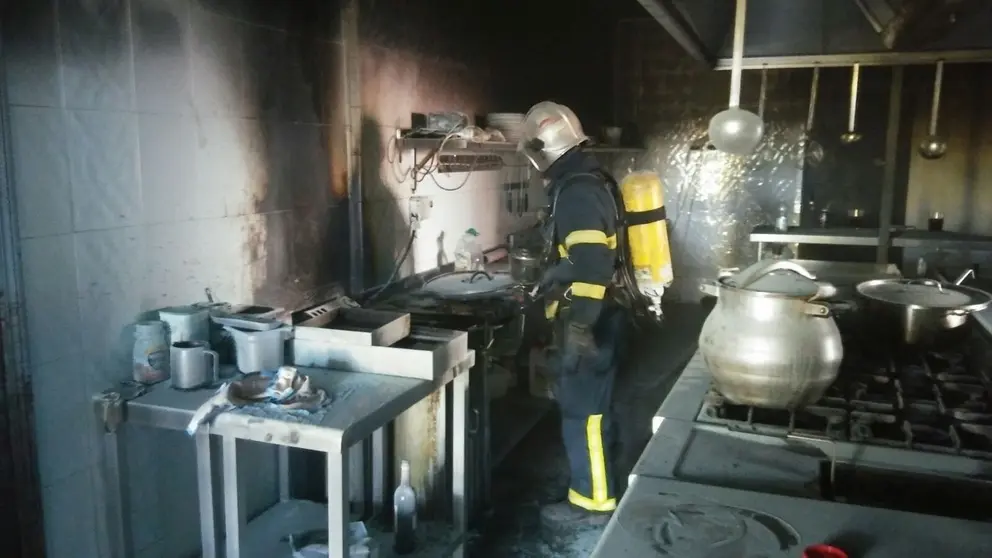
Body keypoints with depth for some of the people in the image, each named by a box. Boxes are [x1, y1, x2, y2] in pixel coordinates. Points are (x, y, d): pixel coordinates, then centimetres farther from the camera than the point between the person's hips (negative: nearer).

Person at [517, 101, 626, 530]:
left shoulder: (577, 192, -20)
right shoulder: (588, 181, 13)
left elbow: (590, 265, -28)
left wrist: (578, 327, -28)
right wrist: (547, 277, 35)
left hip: (588, 323, -10)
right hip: (595, 317, 10)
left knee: (582, 411, 0)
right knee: (591, 407, 19)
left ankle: (593, 501, 12)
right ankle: (598, 483, 33)